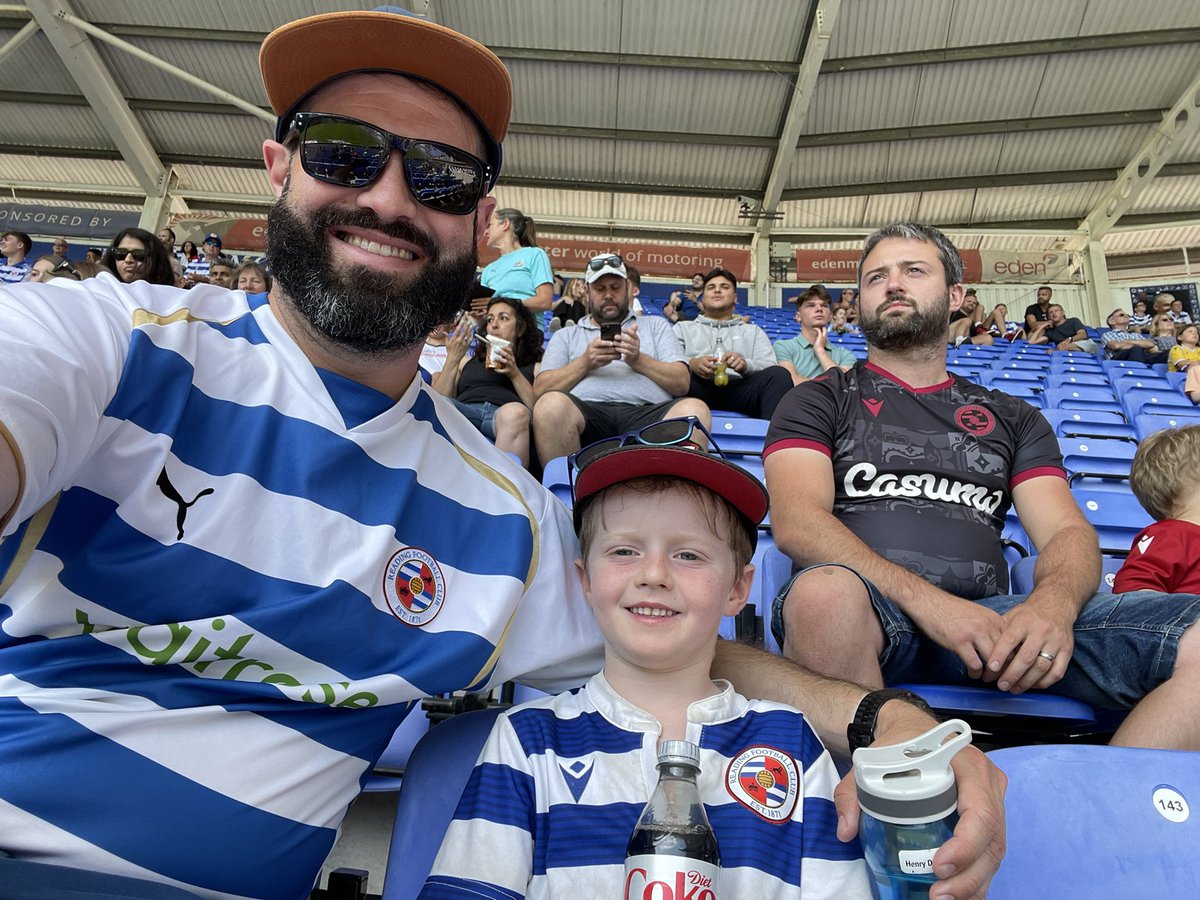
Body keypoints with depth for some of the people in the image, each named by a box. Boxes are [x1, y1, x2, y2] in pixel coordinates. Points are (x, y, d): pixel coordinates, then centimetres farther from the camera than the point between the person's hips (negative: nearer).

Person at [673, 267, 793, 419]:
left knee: (779, 374, -29)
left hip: (739, 388, 2)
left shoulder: (753, 331, 31)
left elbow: (770, 367, 14)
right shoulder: (683, 327, 29)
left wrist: (745, 365, -10)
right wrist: (691, 363, -14)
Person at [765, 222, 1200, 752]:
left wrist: (1054, 602, -13)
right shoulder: (819, 401, 13)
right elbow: (796, 523, -4)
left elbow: (1067, 532, 12)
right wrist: (926, 600, -18)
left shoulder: (1012, 418, 24)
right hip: (867, 611, -2)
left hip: (990, 619, 3)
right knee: (824, 593, -39)